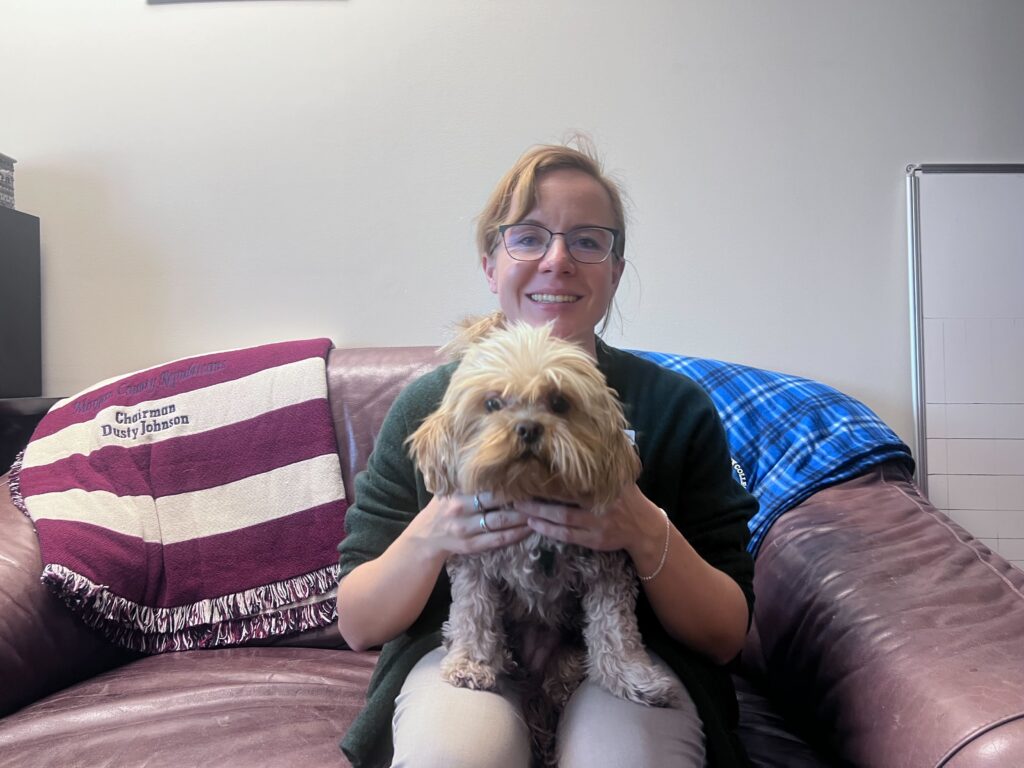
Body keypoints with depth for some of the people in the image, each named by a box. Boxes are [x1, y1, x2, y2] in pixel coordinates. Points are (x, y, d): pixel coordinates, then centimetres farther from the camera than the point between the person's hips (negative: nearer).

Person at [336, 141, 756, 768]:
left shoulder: (678, 408, -4)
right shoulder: (428, 406, -2)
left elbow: (726, 637, -3)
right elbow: (357, 626, -1)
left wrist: (649, 535, -22)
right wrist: (428, 538, -21)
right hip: (463, 654, 1)